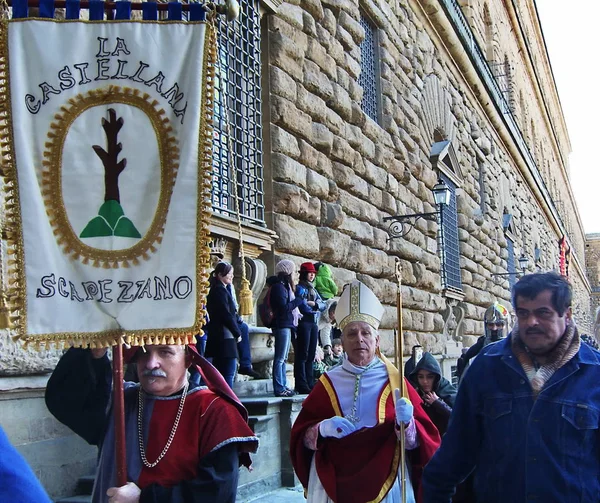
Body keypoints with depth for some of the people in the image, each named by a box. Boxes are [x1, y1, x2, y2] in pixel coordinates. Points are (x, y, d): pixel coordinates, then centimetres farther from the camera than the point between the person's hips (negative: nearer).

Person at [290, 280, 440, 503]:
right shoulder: (327, 384, 3)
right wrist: (322, 429, -16)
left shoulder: (395, 382, -1)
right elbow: (300, 435, 3)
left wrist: (406, 423, -24)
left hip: (386, 485, -1)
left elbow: (427, 438, -4)